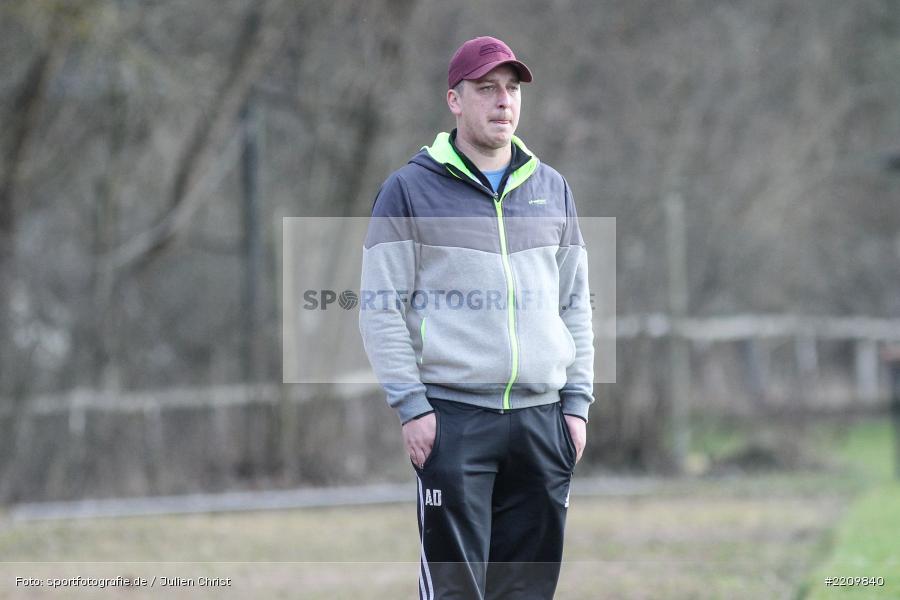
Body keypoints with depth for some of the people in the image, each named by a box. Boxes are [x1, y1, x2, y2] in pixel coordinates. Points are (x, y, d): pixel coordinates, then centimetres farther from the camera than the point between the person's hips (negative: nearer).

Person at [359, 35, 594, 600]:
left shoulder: (552, 189, 14)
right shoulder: (410, 190, 0)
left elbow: (575, 303, 17)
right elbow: (382, 308, -3)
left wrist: (576, 402, 9)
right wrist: (412, 406, -10)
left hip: (542, 420, 5)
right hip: (453, 418, -4)